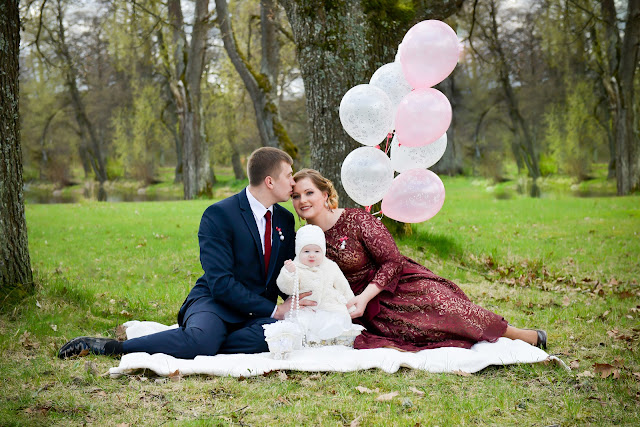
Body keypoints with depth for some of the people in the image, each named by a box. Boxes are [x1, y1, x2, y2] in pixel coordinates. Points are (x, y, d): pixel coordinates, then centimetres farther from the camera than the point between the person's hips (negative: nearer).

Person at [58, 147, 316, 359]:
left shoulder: (285, 220, 10)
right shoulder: (218, 215, -11)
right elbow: (220, 283, -19)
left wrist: (295, 303, -8)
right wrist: (274, 310, -20)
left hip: (261, 313, 5)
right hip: (215, 301, -5)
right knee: (202, 339, -40)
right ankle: (109, 347, -25)